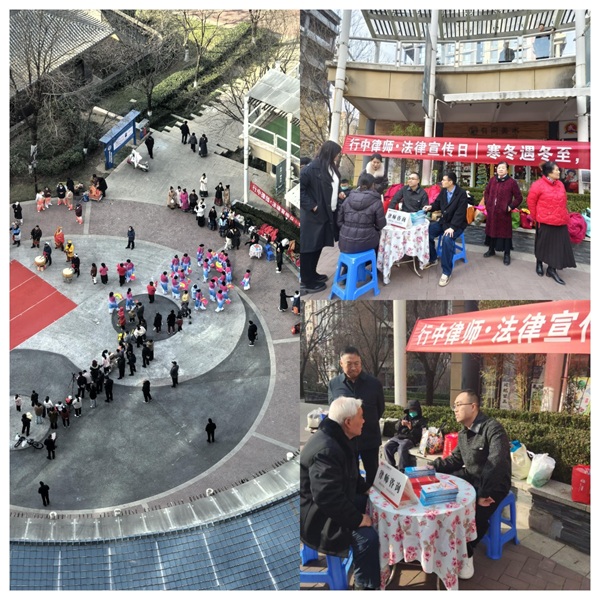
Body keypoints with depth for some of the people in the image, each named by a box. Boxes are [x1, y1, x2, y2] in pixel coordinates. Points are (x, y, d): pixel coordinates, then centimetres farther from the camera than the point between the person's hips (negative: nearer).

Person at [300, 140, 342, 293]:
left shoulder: (331, 168, 10)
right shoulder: (312, 169, -18)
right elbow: (300, 189, -20)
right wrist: (311, 206, -19)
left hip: (327, 214, 9)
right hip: (312, 216, -9)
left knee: (318, 246, 17)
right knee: (309, 248, 1)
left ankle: (312, 274, 32)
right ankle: (307, 282, 9)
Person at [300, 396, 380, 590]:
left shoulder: (339, 439, 6)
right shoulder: (325, 450, -30)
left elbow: (350, 475, 21)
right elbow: (328, 498, -34)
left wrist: (367, 490, 7)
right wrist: (358, 520, -25)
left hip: (335, 503, 11)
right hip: (318, 517, -11)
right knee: (368, 536, -22)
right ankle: (366, 586, -1)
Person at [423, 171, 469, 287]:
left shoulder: (462, 194, -18)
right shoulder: (443, 191, 2)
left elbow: (460, 213, -24)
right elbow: (438, 203, 16)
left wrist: (452, 227, -34)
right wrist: (431, 207, -9)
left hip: (457, 224, -7)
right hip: (443, 221, 8)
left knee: (447, 239, -35)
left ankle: (446, 272, -27)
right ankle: (432, 259, 12)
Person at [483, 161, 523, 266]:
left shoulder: (512, 182, -9)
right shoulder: (492, 180, 5)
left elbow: (519, 198, -5)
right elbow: (486, 192, 20)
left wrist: (510, 207, -11)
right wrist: (487, 203, 10)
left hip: (504, 212, -5)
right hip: (492, 211, 5)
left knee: (505, 232, 1)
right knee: (491, 230, 15)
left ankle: (507, 254, 10)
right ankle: (491, 250, 33)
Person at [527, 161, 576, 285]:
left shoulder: (560, 185, 6)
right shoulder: (538, 185, -12)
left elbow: (563, 202, 15)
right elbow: (531, 201, -4)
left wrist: (564, 216, 13)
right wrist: (535, 217, 2)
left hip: (560, 222, 5)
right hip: (545, 222, -5)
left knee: (558, 246, 4)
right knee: (543, 244, 11)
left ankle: (552, 269, 14)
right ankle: (539, 264, 34)